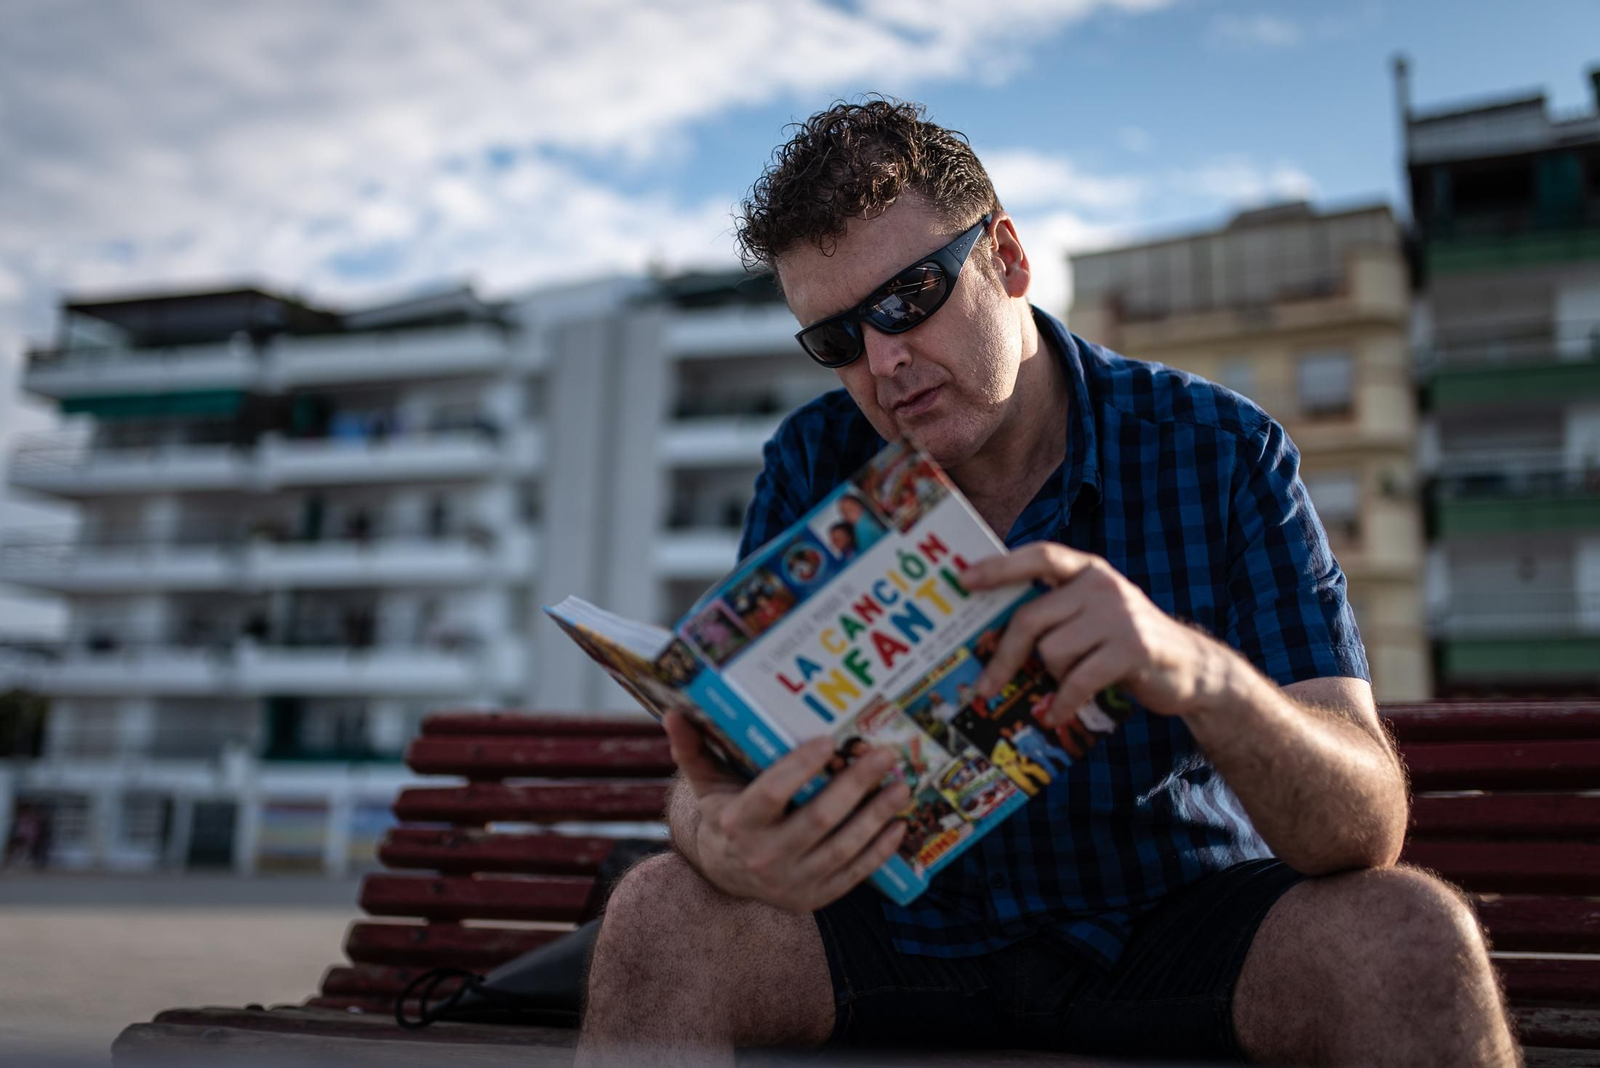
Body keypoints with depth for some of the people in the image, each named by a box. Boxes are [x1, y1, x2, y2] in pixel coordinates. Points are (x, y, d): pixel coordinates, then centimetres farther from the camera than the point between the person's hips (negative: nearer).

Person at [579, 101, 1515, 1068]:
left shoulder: (1222, 452, -13)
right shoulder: (814, 465, -6)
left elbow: (1367, 834, -20)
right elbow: (718, 759, -13)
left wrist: (1199, 671, -42)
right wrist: (722, 840, -39)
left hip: (1179, 920, 0)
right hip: (916, 932, 1)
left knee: (1415, 938, -30)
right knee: (660, 914, -25)